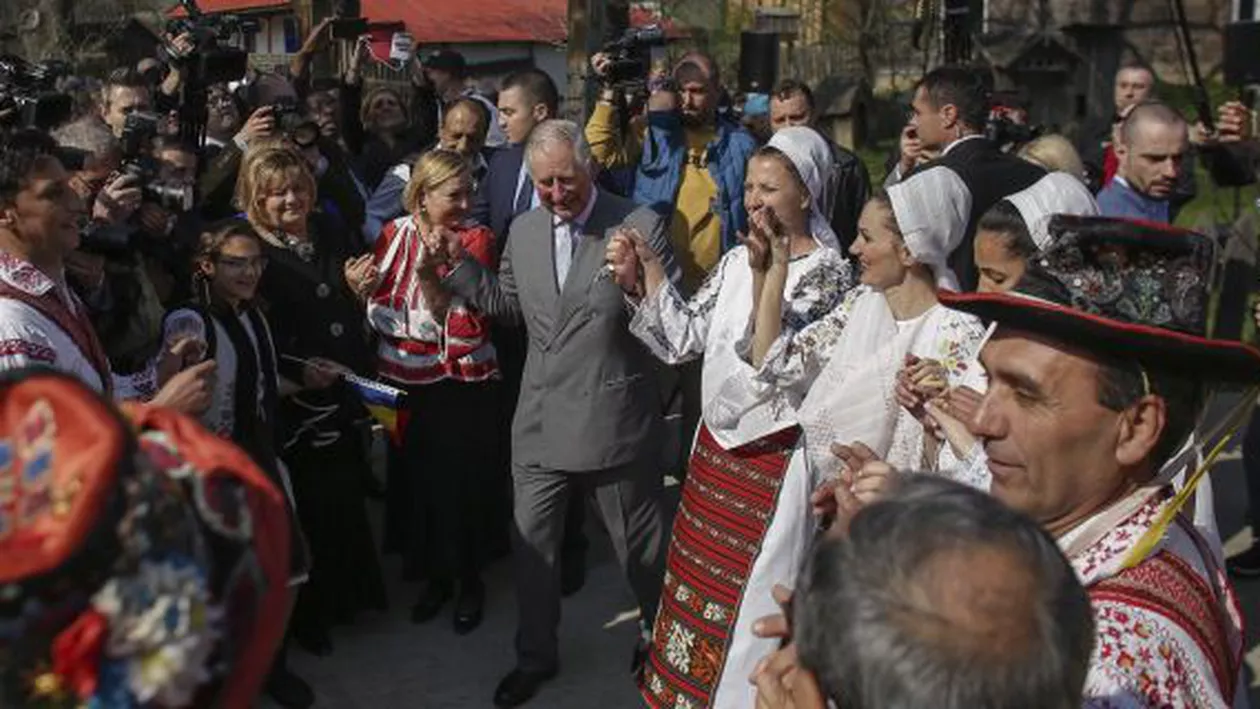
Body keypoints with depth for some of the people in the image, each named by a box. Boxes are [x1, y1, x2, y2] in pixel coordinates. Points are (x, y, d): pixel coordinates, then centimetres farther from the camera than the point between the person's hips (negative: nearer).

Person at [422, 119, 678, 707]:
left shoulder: (640, 227, -12)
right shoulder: (523, 230, 4)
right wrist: (455, 263, 6)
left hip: (613, 420, -4)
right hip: (540, 421, 4)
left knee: (639, 544, 14)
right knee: (531, 545, 15)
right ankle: (536, 655, 37)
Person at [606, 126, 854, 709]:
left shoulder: (826, 271, -12)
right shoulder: (738, 259, 8)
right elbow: (688, 337, 5)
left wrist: (765, 273, -31)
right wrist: (644, 277, -6)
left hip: (773, 456, -7)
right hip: (718, 442, 7)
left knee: (751, 601, 4)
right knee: (703, 577, 18)